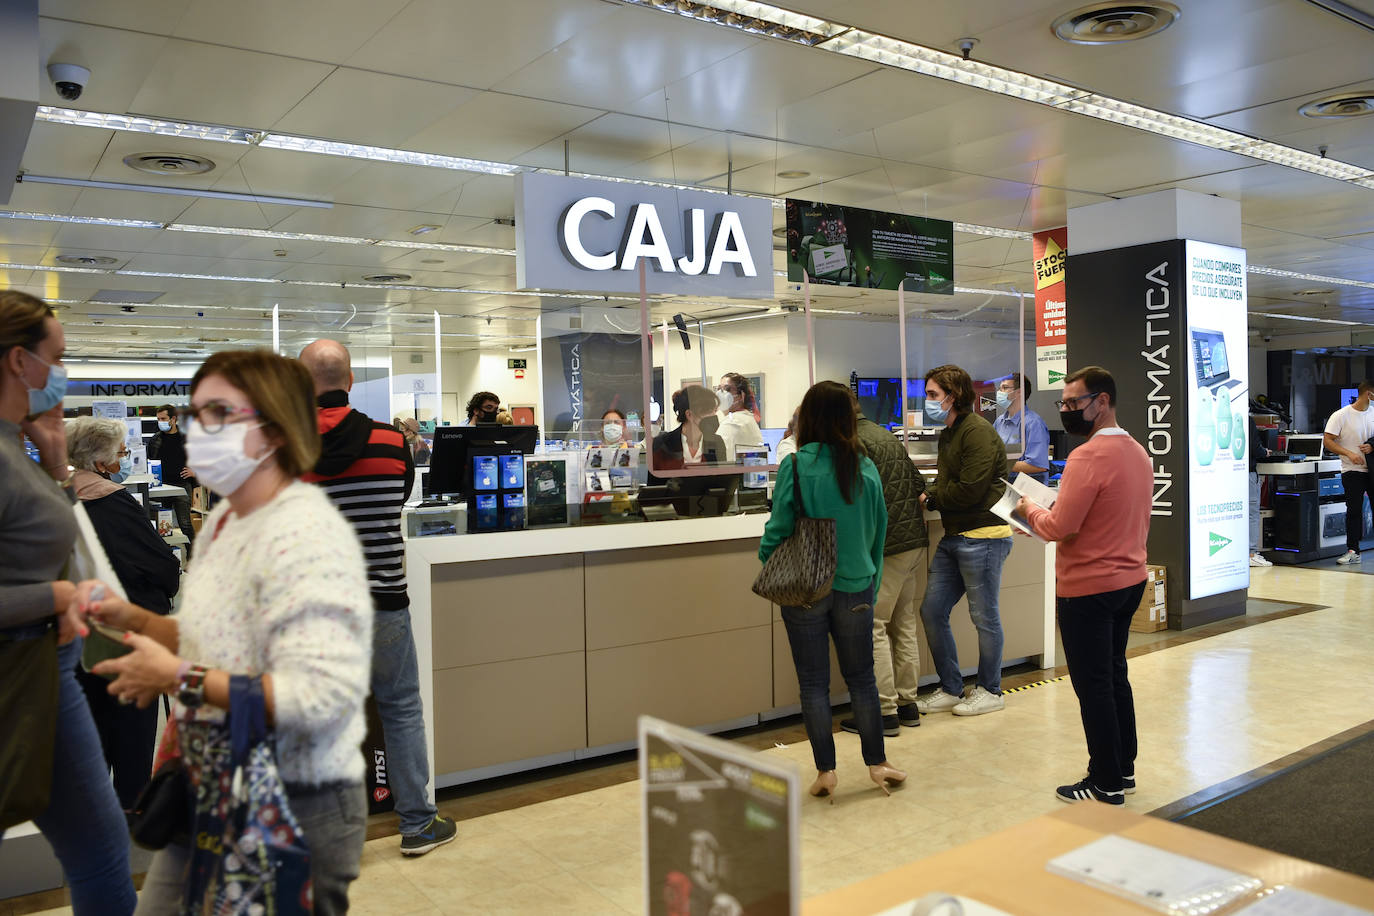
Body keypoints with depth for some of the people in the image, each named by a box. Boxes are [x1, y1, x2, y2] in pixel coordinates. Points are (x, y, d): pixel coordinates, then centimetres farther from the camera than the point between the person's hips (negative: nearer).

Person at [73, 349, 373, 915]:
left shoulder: (304, 533, -23)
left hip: (296, 811, -9)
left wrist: (181, 678, -23)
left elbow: (321, 696, -31)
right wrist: (134, 619, 5)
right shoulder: (224, 518, 7)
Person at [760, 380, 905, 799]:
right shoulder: (866, 468, -1)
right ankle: (876, 762, 26)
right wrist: (872, 584, 17)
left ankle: (825, 770, 16)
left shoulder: (796, 467, -13)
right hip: (855, 588, 3)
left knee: (814, 683, 8)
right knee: (861, 678, 16)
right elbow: (878, 533, 7)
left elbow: (778, 529, -11)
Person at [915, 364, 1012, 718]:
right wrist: (931, 495, -4)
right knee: (932, 611, 9)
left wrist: (931, 498, -8)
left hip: (982, 537, -10)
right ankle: (951, 690, 21)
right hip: (954, 537, 10)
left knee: (984, 616, 4)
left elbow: (969, 490, -21)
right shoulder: (947, 434, 17)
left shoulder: (978, 432, -15)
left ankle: (989, 691, 20)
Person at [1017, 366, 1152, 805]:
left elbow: (1059, 527, -23)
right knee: (1115, 676, 19)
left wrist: (1028, 509, -4)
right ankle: (1123, 768, 30)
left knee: (1093, 686, 2)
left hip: (1088, 588, -9)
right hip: (1130, 580, 9)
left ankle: (1106, 784, 11)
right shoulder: (1138, 452, 8)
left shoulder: (1088, 456, -21)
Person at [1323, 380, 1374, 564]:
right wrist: (1349, 453, -18)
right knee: (1354, 510, -4)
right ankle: (1353, 551, 0)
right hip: (1352, 471, -4)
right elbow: (1327, 440, -8)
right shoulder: (1341, 415, -6)